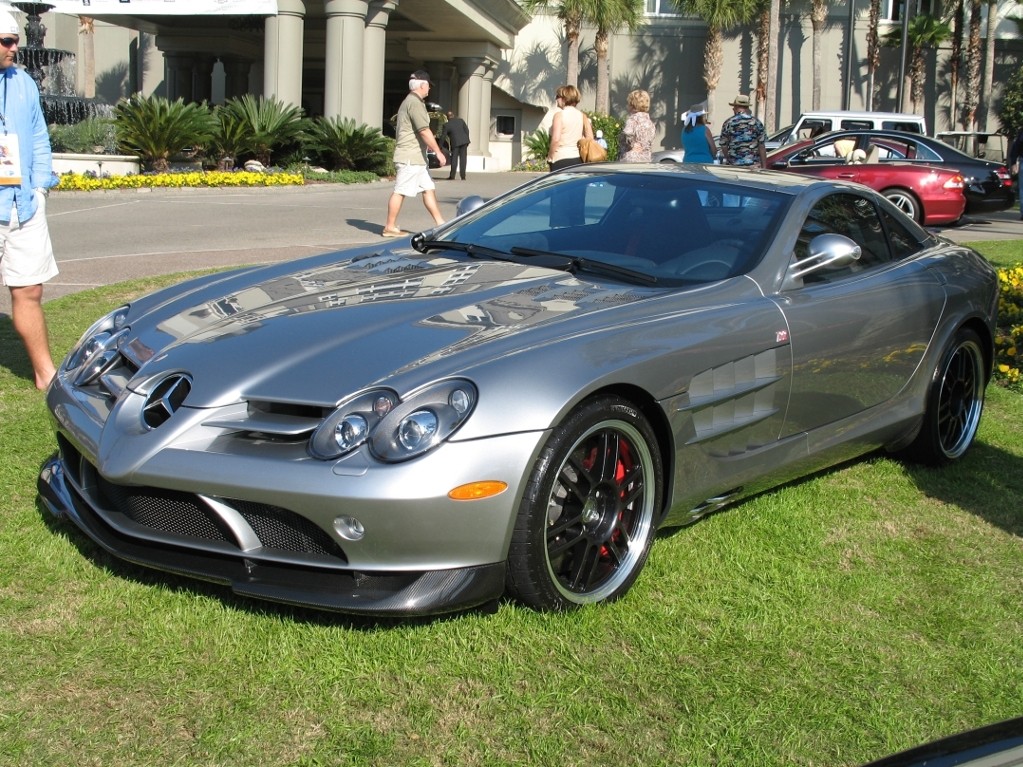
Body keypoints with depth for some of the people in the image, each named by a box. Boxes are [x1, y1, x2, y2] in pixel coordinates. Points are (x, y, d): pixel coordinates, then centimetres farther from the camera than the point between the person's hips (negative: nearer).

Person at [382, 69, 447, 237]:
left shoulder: (408, 102, 20)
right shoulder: (415, 103, -14)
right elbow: (424, 131, -20)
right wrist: (438, 152, -16)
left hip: (417, 158, 11)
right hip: (410, 157, -11)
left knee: (428, 188, 9)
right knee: (400, 191, -6)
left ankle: (440, 223, 10)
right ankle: (389, 228, -2)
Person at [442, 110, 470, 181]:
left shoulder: (446, 125, 1)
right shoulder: (460, 120, 8)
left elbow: (443, 136, 2)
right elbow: (467, 130, 5)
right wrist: (467, 140, 13)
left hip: (455, 142, -3)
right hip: (464, 141, 3)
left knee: (454, 158, 5)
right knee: (463, 158, 5)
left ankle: (452, 175, 3)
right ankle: (463, 176, 2)